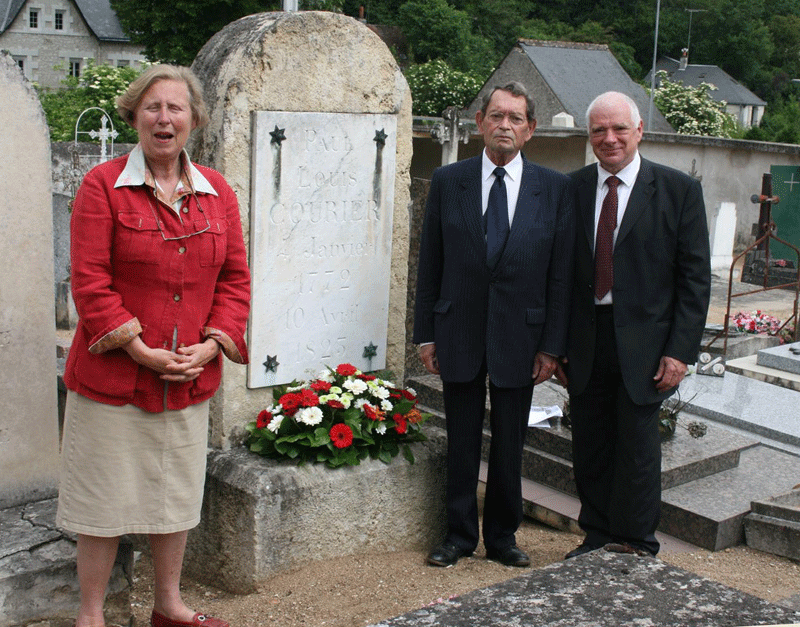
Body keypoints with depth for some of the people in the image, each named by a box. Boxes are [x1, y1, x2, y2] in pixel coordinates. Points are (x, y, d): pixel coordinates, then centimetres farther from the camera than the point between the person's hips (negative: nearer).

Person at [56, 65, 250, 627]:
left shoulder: (217, 192, 8)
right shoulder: (103, 186, -6)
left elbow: (235, 276, 7)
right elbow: (89, 281, -11)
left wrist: (212, 344, -7)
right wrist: (138, 349, -17)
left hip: (191, 378, 4)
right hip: (113, 376, -4)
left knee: (178, 494, 16)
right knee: (106, 498, 6)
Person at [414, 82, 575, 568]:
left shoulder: (556, 189, -1)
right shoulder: (448, 181, 1)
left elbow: (561, 272, 0)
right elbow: (430, 264, 3)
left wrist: (552, 344, -4)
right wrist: (427, 334, 1)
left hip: (520, 336, 0)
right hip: (460, 333, 1)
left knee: (510, 446, 10)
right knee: (461, 442, 10)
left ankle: (502, 537, 27)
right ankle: (460, 535, 25)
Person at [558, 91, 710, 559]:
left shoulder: (679, 190, -2)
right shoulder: (572, 188, 6)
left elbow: (696, 278, -3)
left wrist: (680, 350, -10)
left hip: (644, 342, -3)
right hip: (586, 340, 3)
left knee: (637, 446, 3)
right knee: (590, 448, 10)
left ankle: (636, 551, 18)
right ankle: (598, 539, 26)